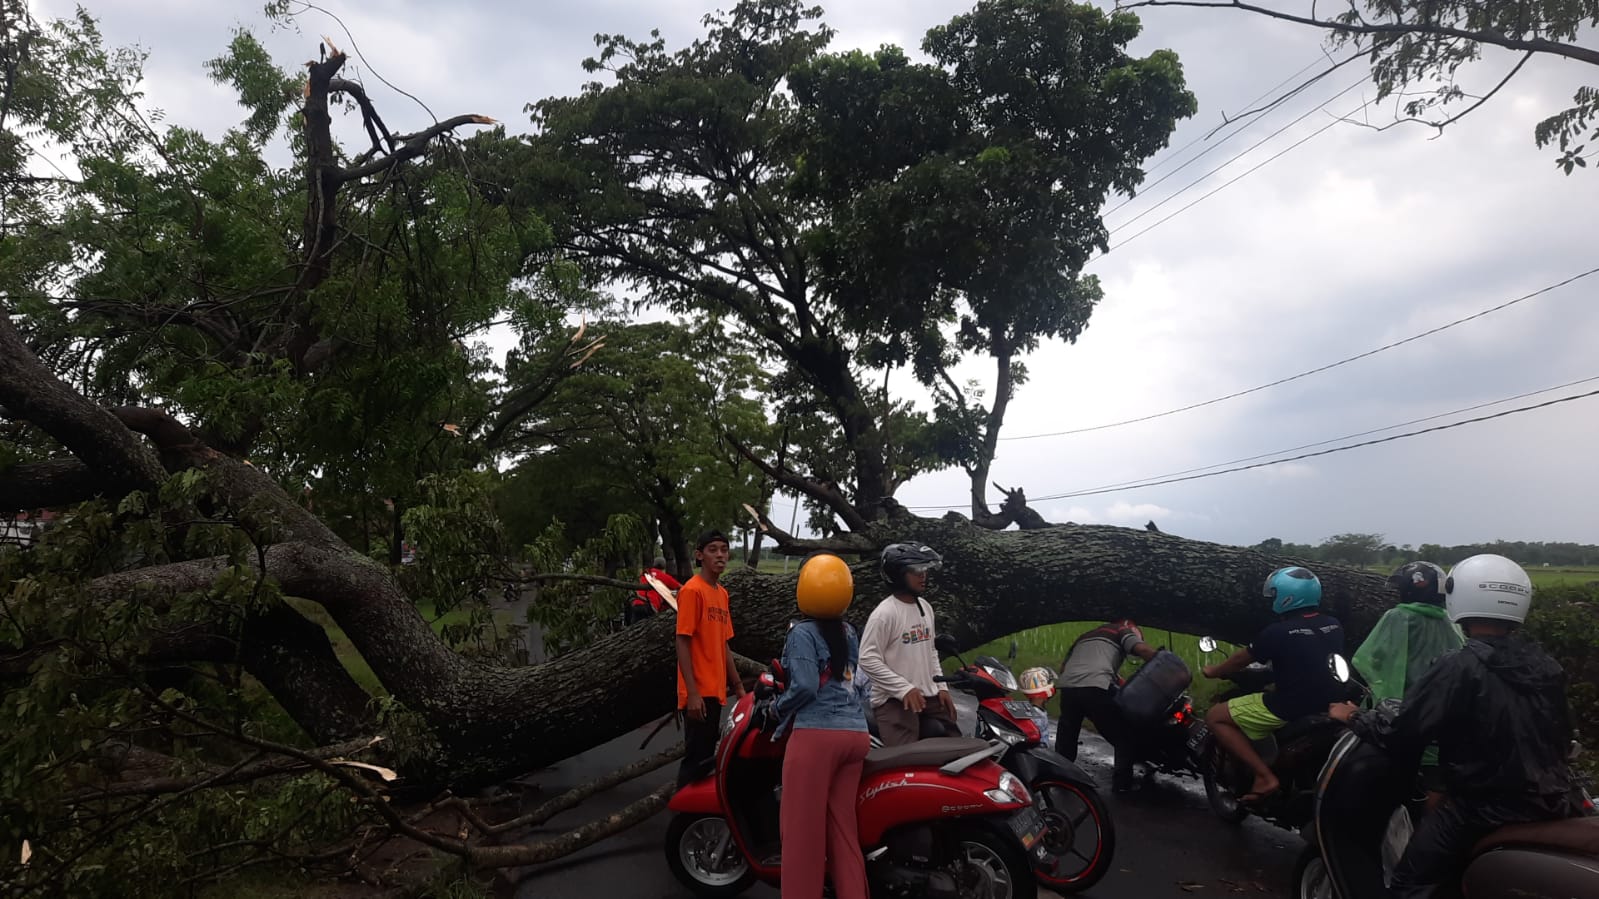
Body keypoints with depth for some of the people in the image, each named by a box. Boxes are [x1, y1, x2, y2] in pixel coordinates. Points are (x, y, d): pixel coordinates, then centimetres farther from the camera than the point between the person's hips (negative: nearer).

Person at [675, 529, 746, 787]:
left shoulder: (722, 593, 14)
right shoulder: (692, 590, -11)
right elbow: (682, 643, -15)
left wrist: (738, 685, 16)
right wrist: (692, 693, -20)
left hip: (716, 691, 8)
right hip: (699, 693, -8)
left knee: (706, 758, 13)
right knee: (696, 759, -5)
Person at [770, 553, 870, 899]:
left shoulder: (803, 633, -7)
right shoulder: (849, 632, 15)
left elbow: (805, 687, -16)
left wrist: (777, 708, -1)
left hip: (817, 735, -8)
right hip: (855, 734, 8)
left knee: (803, 829, 0)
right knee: (843, 826, 13)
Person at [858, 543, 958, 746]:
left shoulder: (925, 608, 12)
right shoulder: (885, 613, -15)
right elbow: (868, 659, -18)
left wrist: (941, 687, 12)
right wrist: (904, 689, -20)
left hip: (929, 696, 9)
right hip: (894, 700, -8)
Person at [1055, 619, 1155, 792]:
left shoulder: (1085, 636, 36)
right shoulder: (1122, 631, 19)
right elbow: (1143, 649, -2)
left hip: (1068, 687, 5)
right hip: (1095, 689, -5)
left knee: (1065, 744, 19)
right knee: (1122, 739, 8)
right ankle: (1122, 788, 3)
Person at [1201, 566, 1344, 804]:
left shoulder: (1278, 631, -15)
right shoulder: (1334, 625, 4)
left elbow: (1240, 660, -1)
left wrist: (1212, 671, 18)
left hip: (1291, 708, -8)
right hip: (1330, 704, 8)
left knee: (1215, 717, 0)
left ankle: (1264, 776, -8)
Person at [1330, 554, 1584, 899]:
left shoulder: (1458, 669, -16)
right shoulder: (1547, 667, 4)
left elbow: (1401, 738, -16)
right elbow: (1563, 737, 18)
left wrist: (1355, 718, 1)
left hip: (1485, 814, -7)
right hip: (1556, 809, 7)